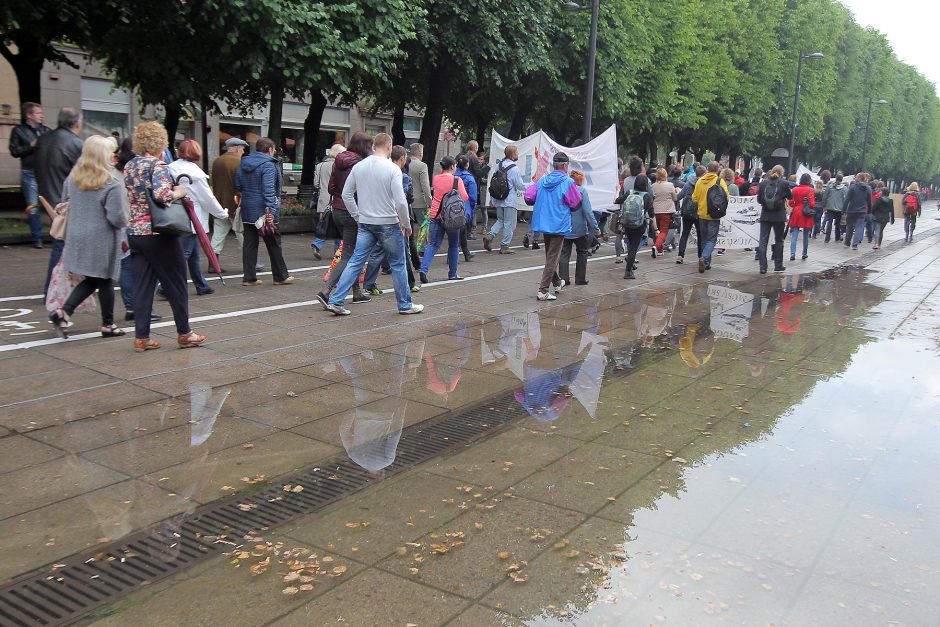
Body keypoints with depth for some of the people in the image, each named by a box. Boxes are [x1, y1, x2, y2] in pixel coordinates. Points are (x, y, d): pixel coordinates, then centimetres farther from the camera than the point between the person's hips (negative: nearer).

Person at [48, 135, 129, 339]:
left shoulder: (73, 177, 2)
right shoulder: (112, 186, -19)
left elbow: (66, 199, 17)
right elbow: (117, 218, -20)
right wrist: (125, 222, 1)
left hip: (77, 237, 6)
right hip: (102, 240, -6)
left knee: (91, 280, 17)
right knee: (105, 281, 8)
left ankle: (64, 311, 3)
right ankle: (108, 324, 18)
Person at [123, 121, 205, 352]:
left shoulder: (129, 166, 11)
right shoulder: (158, 166, -13)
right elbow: (162, 195, -28)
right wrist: (178, 192, -11)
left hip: (134, 233, 7)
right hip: (158, 234, -7)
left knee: (142, 286, 9)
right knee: (176, 284, 6)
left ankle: (141, 337, 9)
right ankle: (184, 333, 15)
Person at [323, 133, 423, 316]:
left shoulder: (358, 166, 3)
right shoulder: (392, 169, -13)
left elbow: (346, 194, 7)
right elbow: (400, 201, -17)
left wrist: (358, 217, 15)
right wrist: (407, 224, -5)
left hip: (365, 224, 5)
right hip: (388, 224, -4)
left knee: (355, 262, 7)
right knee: (398, 265, 9)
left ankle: (335, 301, 2)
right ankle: (405, 305, 18)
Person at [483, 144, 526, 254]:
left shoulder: (498, 165, 6)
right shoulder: (514, 168, -14)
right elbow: (520, 185, -11)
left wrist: (491, 198, 18)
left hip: (498, 199, 7)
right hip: (510, 200, -7)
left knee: (500, 220, 20)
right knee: (509, 223, 3)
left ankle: (489, 235, 0)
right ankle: (504, 246, 6)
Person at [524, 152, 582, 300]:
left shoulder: (542, 180, 0)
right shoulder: (568, 182, -13)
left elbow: (528, 198, -1)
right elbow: (576, 204, -7)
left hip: (544, 223, 6)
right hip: (559, 225, -6)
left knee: (551, 255, 21)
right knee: (552, 258, -2)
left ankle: (556, 283, 40)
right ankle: (543, 290, -6)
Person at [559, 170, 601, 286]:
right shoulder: (581, 191, -11)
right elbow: (587, 212, -16)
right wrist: (596, 229, -11)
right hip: (579, 228, -3)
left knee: (564, 253, 8)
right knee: (582, 252, 12)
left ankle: (563, 278, 3)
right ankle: (580, 279, 14)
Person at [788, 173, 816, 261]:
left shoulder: (794, 189, 0)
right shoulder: (810, 190, -8)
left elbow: (791, 203, 3)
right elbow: (812, 204, -11)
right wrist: (813, 206, 10)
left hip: (796, 213, 2)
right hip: (807, 215, -2)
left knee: (794, 235, 0)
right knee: (806, 235, 11)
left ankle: (792, 253, -14)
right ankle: (804, 254, 19)